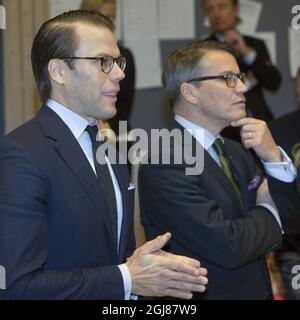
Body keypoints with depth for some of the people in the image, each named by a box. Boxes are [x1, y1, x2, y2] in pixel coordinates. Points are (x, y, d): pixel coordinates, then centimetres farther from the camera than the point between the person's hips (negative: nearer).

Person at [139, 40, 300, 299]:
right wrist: (267, 212, -8)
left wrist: (274, 157, -11)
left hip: (260, 291, 8)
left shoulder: (235, 151, 5)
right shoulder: (164, 164, -21)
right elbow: (227, 247, -27)